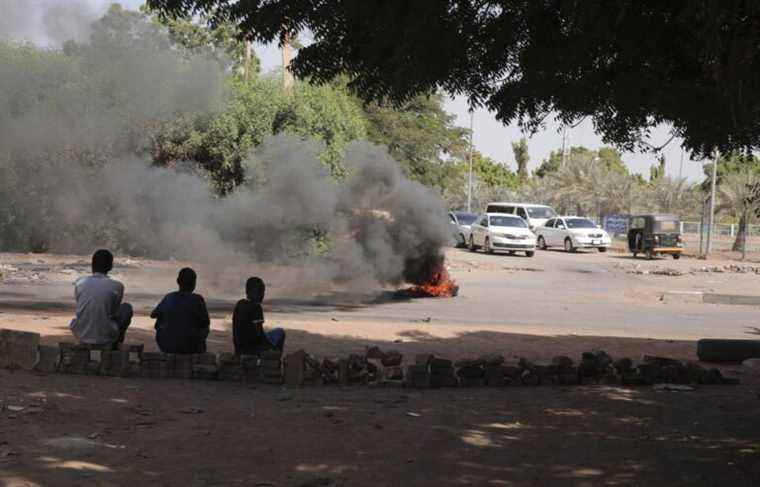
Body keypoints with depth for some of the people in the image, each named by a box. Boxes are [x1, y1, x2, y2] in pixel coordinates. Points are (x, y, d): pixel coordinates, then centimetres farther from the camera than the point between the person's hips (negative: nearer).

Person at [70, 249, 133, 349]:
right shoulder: (117, 286, -9)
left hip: (81, 335, 3)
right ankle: (115, 344, 26)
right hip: (105, 338, -3)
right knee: (127, 307, 22)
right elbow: (115, 312, 5)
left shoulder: (80, 282, -2)